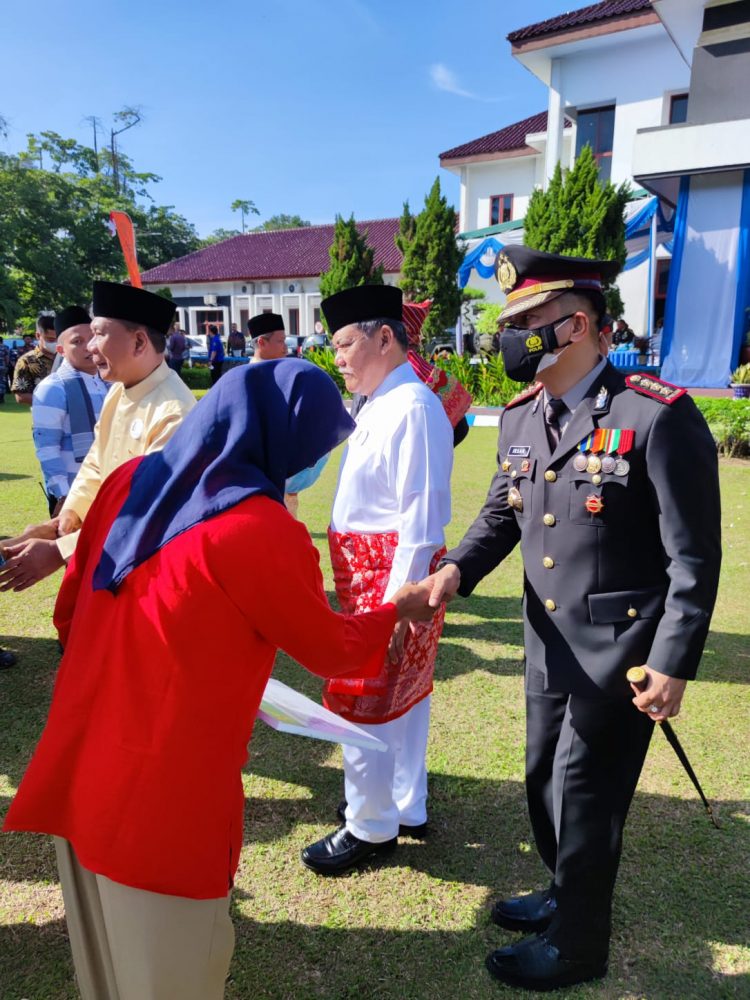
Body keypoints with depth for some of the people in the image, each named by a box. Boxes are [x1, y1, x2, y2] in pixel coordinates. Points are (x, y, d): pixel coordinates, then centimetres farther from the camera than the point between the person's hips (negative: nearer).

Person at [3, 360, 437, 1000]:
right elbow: (332, 650, -5)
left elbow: (71, 611, 10)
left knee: (104, 946, 27)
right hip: (164, 789, -7)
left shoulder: (131, 482, 0)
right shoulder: (263, 532, -21)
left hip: (79, 764, 7)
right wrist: (398, 611, 13)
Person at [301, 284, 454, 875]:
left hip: (391, 578, -10)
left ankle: (370, 828, 26)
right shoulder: (381, 404, 10)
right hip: (373, 574, 10)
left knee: (359, 703, 4)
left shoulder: (412, 408, -21)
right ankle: (407, 807, 40)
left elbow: (421, 518, -24)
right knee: (403, 694, 21)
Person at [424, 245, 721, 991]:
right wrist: (456, 570, -8)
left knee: (583, 794, 9)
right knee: (544, 781, 22)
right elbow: (501, 515, 10)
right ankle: (566, 895, 50)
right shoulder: (519, 416, 2)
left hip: (618, 645, -7)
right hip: (547, 637, 7)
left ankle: (576, 943, 36)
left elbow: (694, 558, -17)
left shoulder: (659, 416, -20)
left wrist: (672, 664, -17)